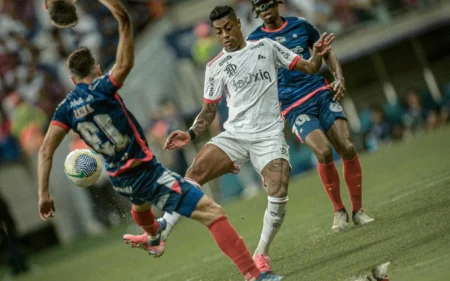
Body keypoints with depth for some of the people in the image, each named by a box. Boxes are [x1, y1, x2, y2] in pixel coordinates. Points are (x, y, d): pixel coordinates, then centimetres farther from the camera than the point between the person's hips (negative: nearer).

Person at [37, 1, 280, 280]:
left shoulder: (66, 108, 2)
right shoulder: (101, 89, -13)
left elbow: (46, 151, -3)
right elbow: (126, 64, -29)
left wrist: (44, 194, -2)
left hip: (121, 180, 7)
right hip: (147, 172, -7)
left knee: (141, 202, 44)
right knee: (212, 212, -14)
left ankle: (152, 236, 77)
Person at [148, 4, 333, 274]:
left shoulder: (266, 47, 6)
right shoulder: (215, 67, 7)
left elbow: (309, 68, 9)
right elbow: (209, 110, 11)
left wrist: (317, 54, -14)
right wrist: (191, 134, -6)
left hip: (270, 136, -1)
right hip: (234, 135, 1)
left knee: (279, 195, -21)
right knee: (195, 173, -20)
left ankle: (261, 253, 0)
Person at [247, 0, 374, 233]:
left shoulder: (300, 25, 9)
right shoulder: (254, 40, 3)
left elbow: (326, 53, 20)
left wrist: (339, 77, 4)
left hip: (321, 93, 3)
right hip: (294, 107, -3)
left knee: (347, 148, -12)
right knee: (324, 152, -23)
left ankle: (357, 210, 3)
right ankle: (338, 211, -3)